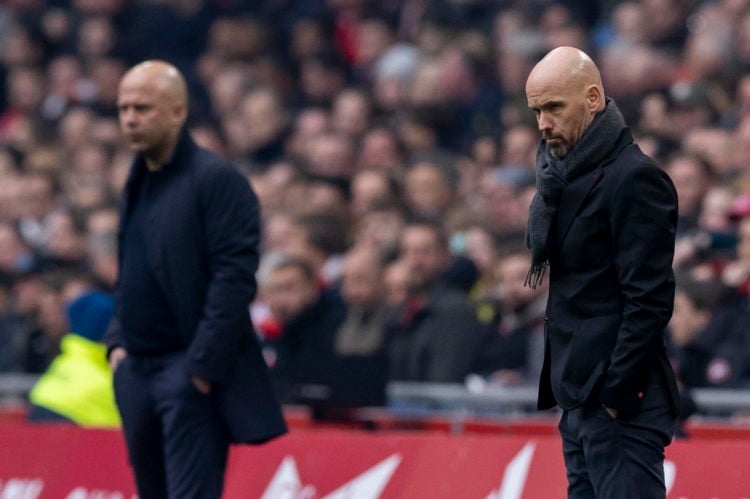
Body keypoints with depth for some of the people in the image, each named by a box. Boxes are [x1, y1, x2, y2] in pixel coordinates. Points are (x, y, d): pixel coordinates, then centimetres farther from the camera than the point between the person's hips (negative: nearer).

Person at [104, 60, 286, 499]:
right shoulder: (139, 183, 16)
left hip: (193, 374, -8)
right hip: (138, 368, 8)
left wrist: (202, 366, -19)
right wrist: (118, 343, 12)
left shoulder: (217, 180, -9)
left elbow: (235, 277, -15)